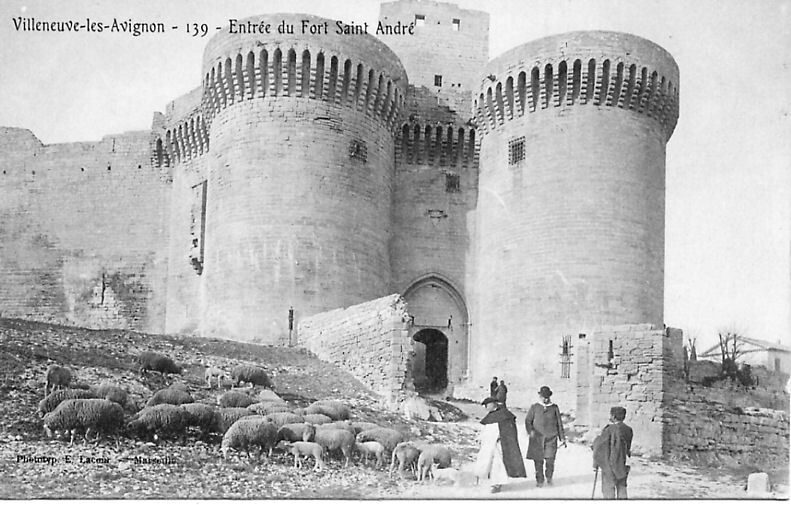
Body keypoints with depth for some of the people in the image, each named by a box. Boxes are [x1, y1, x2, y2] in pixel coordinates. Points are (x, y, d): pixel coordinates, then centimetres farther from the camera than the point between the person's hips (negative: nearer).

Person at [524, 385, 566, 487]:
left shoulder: (554, 408, 8)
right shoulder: (534, 407, 5)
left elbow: (559, 424, 13)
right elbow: (528, 420, 8)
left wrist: (562, 438, 10)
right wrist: (530, 431, -10)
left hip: (551, 438, 0)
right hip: (537, 438, 0)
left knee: (550, 460, -7)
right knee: (538, 461, 0)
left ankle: (549, 478, 19)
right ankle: (539, 480, 17)